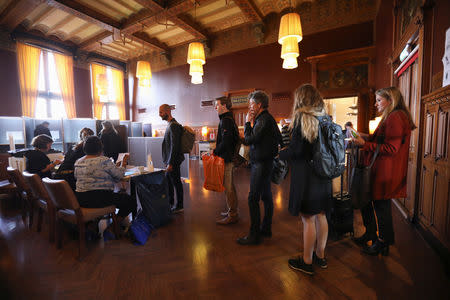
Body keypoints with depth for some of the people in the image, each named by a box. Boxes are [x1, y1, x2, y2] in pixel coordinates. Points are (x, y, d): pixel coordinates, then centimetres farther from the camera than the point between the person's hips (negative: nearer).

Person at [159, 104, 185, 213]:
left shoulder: (173, 126, -18)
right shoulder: (170, 124, 14)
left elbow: (174, 146, -23)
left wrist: (170, 163, -23)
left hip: (173, 161, -10)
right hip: (170, 160, 10)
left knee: (176, 182, 2)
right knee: (168, 181, 20)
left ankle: (179, 206, 16)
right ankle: (170, 202, 36)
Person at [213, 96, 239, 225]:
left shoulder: (226, 120, -15)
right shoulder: (229, 119, 16)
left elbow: (225, 141, -24)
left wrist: (215, 151, -11)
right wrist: (217, 151, 16)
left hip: (226, 158, -10)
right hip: (230, 157, 10)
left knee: (228, 188, -2)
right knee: (230, 186, 17)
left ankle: (232, 215, 8)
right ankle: (232, 211, 30)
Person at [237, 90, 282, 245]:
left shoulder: (264, 119, -16)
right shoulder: (266, 118, 17)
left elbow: (249, 140, -20)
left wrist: (248, 123, -6)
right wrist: (250, 124, 10)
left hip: (261, 164, -11)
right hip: (264, 162, 11)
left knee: (253, 198, -6)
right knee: (266, 196, 16)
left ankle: (254, 235, 4)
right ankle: (266, 229, 29)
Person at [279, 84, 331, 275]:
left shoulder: (302, 118, -12)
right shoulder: (324, 118, 9)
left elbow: (297, 150, -19)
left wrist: (282, 153, 0)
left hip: (306, 176, -7)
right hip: (323, 174, 8)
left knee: (308, 219, 3)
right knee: (320, 216, 16)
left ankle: (307, 261, 18)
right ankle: (320, 256, 33)